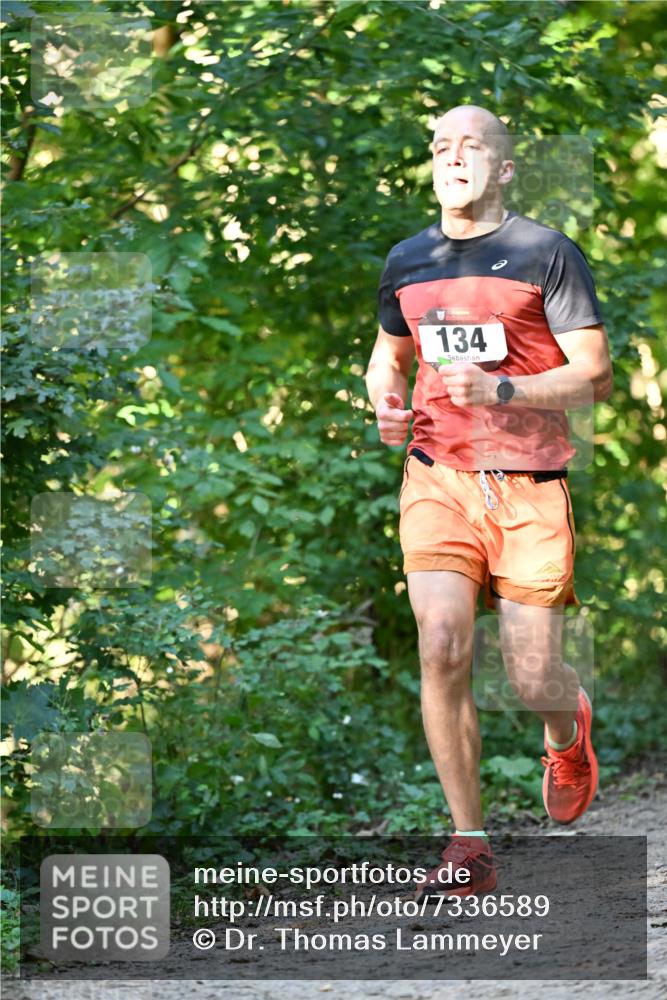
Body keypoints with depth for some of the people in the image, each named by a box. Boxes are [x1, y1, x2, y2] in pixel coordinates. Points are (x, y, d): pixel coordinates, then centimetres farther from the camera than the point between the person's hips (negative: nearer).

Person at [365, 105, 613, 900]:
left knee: (531, 680, -2)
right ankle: (469, 848, -7)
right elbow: (387, 356, 27)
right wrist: (385, 407, 4)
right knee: (442, 650, -15)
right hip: (437, 478, 3)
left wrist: (501, 389, -20)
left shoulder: (547, 254, -2)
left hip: (529, 486, -3)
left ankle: (568, 729, 37)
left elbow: (595, 375, -5)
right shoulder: (407, 261, 11)